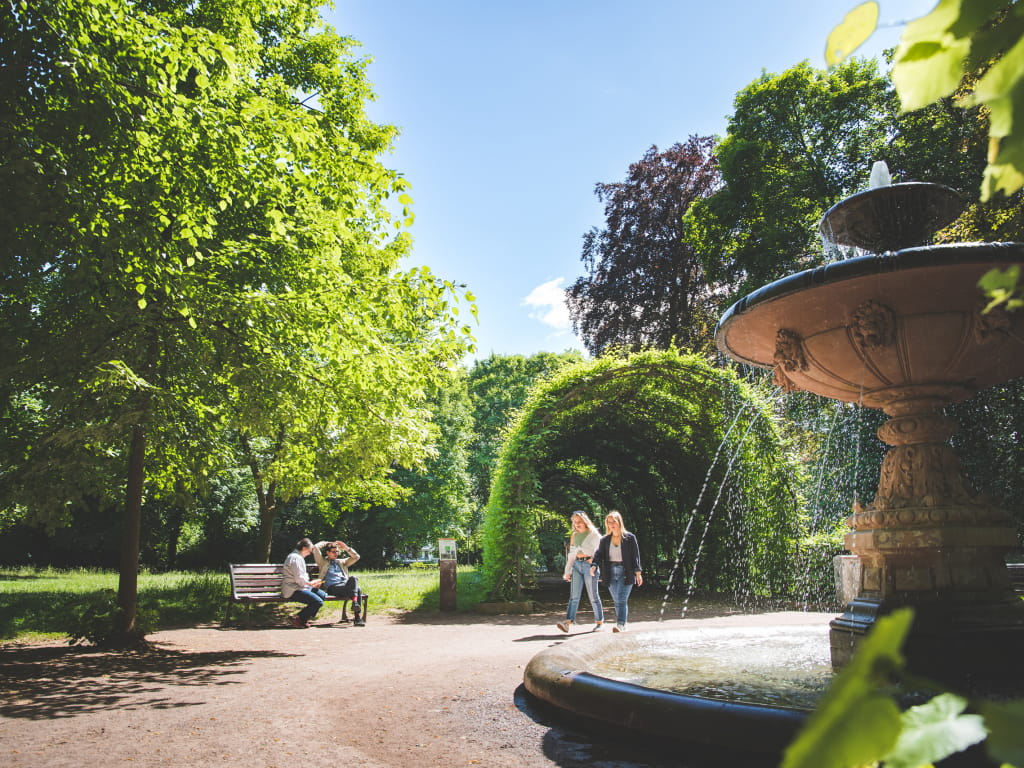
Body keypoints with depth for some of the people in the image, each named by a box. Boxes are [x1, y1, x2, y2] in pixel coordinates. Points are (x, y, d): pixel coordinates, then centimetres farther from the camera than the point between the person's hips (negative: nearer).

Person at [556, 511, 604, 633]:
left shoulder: (593, 534, 0)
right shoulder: (574, 535, 16)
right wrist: (567, 571, 15)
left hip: (589, 565, -5)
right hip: (576, 565, 5)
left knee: (593, 595, 0)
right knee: (574, 595, -4)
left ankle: (599, 622, 12)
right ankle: (568, 622, -12)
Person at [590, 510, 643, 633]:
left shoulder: (630, 538, -2)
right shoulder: (605, 540, 8)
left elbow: (635, 556, -2)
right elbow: (599, 554, -1)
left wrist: (638, 572, -7)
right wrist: (594, 566, -20)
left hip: (625, 573, -4)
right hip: (611, 574, 4)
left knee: (621, 600, -13)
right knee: (617, 601, 9)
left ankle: (620, 625, -18)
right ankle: (622, 625, 19)